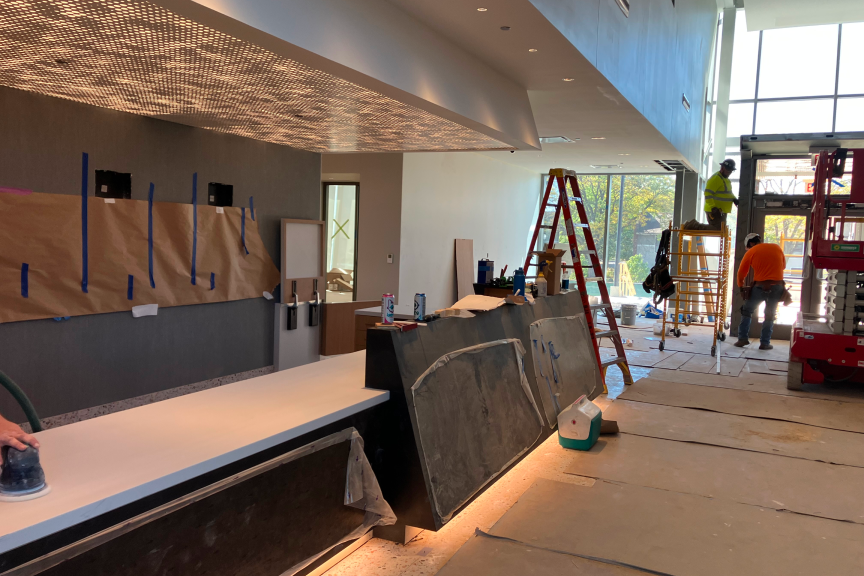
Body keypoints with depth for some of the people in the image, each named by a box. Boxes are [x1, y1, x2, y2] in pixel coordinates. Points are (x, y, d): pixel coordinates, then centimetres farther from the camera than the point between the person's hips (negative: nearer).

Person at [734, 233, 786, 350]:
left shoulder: (751, 252, 0)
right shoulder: (777, 248, 9)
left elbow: (741, 273, 4)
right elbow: (783, 266, 24)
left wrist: (741, 286, 19)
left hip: (760, 287, -3)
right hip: (777, 287, 3)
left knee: (747, 311, 14)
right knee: (770, 316, 13)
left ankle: (742, 339, 7)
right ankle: (765, 343, 10)